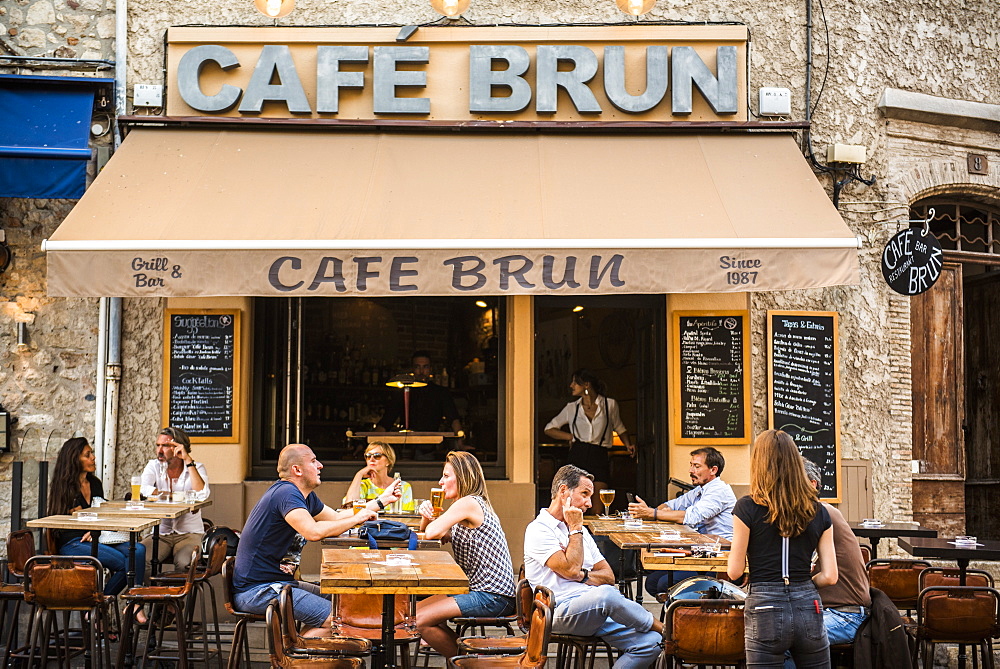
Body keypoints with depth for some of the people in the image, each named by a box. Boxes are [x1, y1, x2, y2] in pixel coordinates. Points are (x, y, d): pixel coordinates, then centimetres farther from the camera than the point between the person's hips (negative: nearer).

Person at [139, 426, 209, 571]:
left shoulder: (197, 468, 3)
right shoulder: (153, 466, 8)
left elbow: (202, 495, -18)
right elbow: (142, 490, -14)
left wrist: (188, 461, -15)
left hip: (189, 533, -2)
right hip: (160, 533, 2)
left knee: (184, 563, -32)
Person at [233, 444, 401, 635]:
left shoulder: (306, 497, 13)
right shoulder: (286, 493, -18)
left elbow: (337, 517, 25)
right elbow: (314, 532, -32)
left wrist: (382, 500, 24)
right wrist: (356, 519, -19)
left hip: (280, 582, 11)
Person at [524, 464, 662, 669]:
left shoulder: (581, 532, 25)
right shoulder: (538, 530, -1)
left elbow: (609, 576, 18)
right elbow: (570, 569, -14)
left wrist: (583, 575, -3)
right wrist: (575, 529, -2)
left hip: (598, 609, 7)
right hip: (561, 612, -7)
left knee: (650, 642, -18)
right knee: (606, 595, -37)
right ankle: (663, 628, -15)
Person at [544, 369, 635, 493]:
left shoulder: (610, 404, 8)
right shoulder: (572, 408, 12)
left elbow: (620, 428, 23)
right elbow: (549, 429, 20)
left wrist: (628, 445, 6)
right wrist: (571, 437, 6)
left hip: (599, 458, -1)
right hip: (577, 457, 2)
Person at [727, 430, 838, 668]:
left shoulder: (748, 508, -5)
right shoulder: (818, 511, 6)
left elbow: (734, 571, -4)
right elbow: (830, 576, 4)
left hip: (765, 607, -3)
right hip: (808, 609, 3)